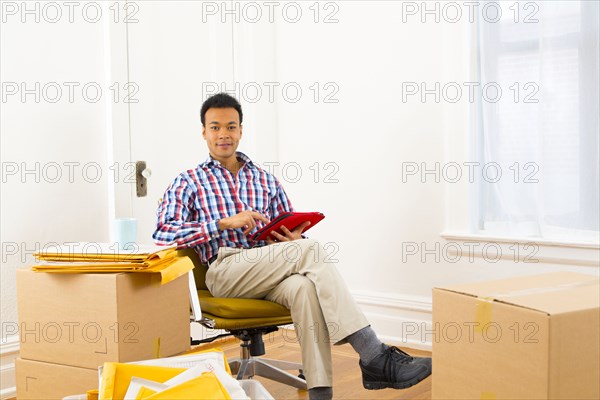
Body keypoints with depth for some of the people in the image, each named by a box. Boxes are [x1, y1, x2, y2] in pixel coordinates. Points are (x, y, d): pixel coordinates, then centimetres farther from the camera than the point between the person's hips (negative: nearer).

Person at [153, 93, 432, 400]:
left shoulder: (266, 181, 25)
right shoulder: (188, 183, 14)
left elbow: (291, 234, 23)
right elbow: (163, 233, -3)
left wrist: (294, 238, -4)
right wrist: (226, 223, -13)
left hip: (270, 274, 3)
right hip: (224, 271, -3)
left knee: (305, 286, -35)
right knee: (311, 249, -28)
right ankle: (375, 357, -32)